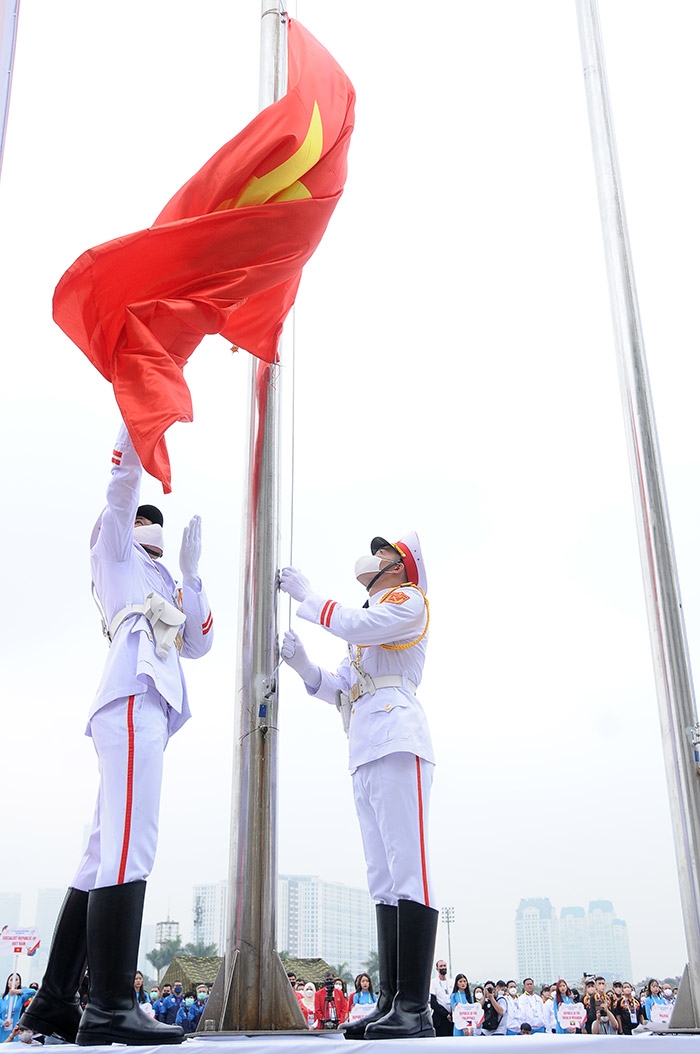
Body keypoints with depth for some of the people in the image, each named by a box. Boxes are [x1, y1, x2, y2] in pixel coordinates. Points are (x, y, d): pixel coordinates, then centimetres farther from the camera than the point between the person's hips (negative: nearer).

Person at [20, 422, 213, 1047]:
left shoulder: (161, 589, 35)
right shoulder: (114, 550, 17)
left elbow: (199, 644, 25)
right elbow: (123, 490, 2)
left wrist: (190, 574, 20)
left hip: (146, 709, 9)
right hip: (132, 697, -9)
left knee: (107, 854, 5)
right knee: (129, 848, -21)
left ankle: (55, 1003, 8)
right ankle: (110, 1008, -27)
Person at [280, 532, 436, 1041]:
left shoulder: (409, 601, 6)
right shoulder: (369, 626, 32)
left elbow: (354, 624, -11)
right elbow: (337, 689, 27)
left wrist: (305, 594, 2)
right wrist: (301, 662, 10)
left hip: (396, 743, -9)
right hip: (366, 754, 9)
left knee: (407, 871, -16)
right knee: (384, 880, 3)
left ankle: (415, 1008, -20)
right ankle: (390, 1003, 3)